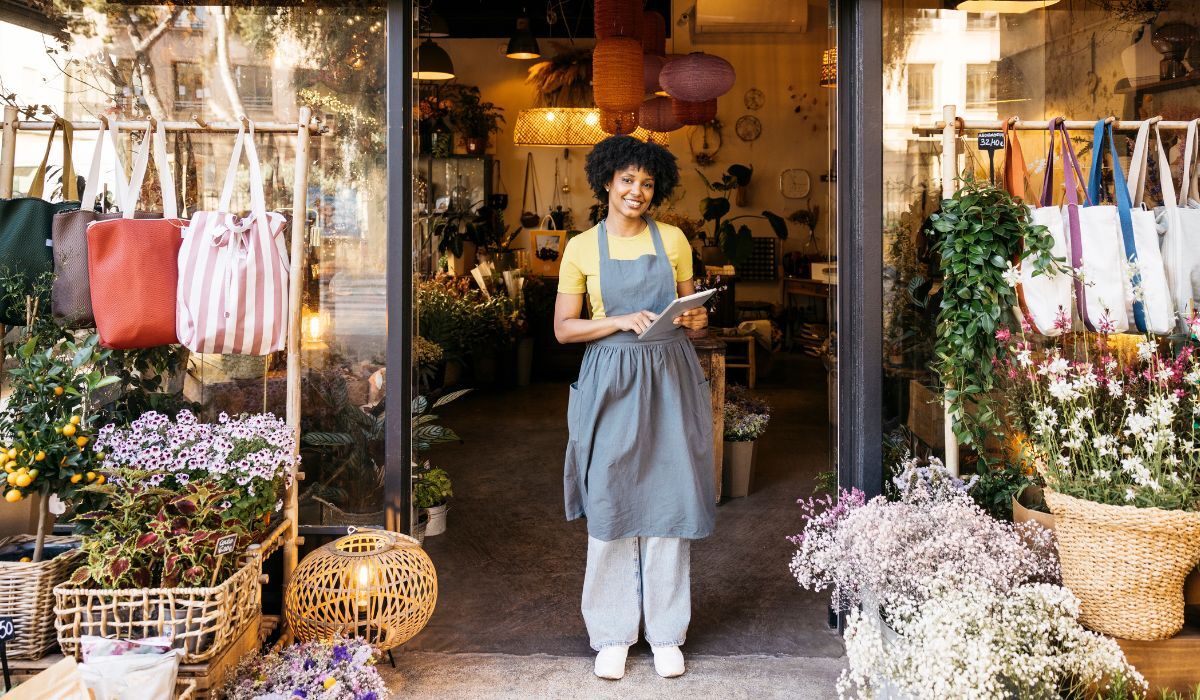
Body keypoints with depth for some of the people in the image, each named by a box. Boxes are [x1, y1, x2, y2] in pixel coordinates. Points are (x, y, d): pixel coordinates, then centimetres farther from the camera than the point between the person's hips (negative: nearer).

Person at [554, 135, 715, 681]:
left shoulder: (673, 239, 7)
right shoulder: (582, 247, 3)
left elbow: (694, 309, 16)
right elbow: (563, 328, 1)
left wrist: (693, 318, -8)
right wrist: (621, 321, -13)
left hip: (669, 380, 1)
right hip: (611, 380, -1)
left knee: (668, 501, 3)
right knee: (611, 504, 1)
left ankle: (665, 632, 15)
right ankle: (612, 634, 14)